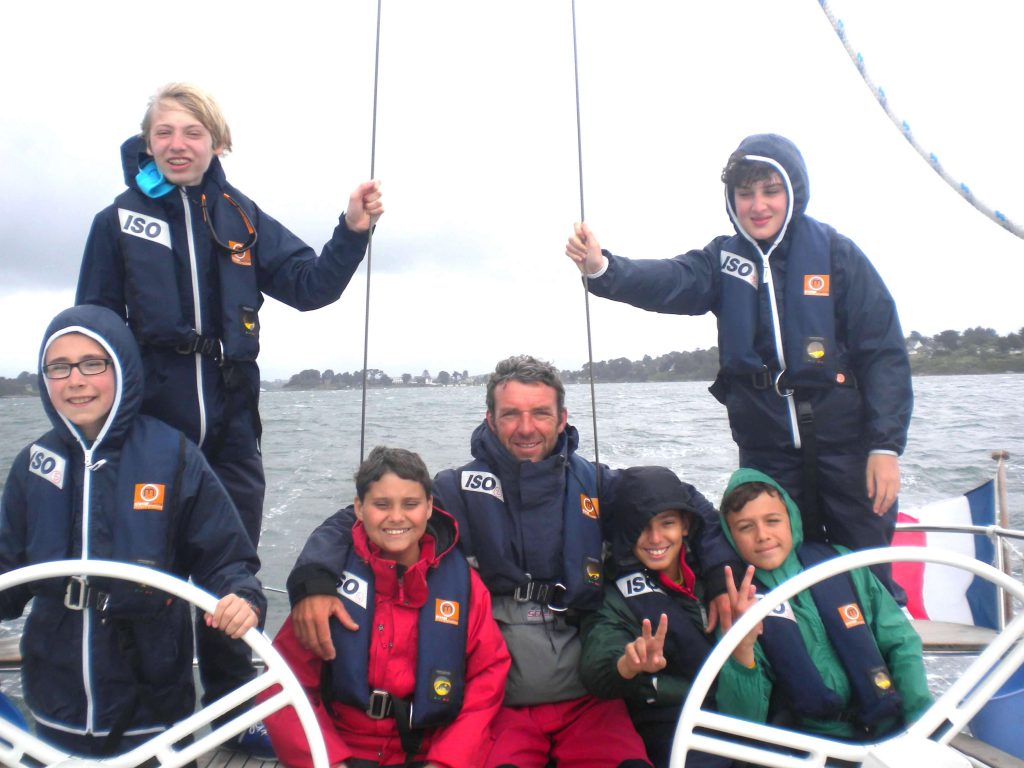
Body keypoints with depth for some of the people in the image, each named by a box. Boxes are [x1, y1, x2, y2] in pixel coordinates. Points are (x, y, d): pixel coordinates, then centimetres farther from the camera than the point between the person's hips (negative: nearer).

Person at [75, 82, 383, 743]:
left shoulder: (242, 218, 8)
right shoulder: (119, 221, 4)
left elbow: (309, 286, 2)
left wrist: (354, 233, -12)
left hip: (230, 426, 2)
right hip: (150, 424, -1)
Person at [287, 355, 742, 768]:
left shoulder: (595, 485, 3)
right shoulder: (460, 489, -2)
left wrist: (722, 576, -6)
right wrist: (314, 580, -19)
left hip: (589, 700, 2)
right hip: (498, 704, -2)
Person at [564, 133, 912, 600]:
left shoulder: (835, 253, -4)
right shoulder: (724, 259, 2)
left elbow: (883, 351, -5)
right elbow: (669, 282, -19)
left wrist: (886, 446, -11)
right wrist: (602, 268, -38)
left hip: (845, 443, -2)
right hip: (766, 452, 2)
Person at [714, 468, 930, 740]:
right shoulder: (735, 606, -3)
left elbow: (901, 643, 12)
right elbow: (743, 720, -10)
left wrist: (921, 715, -3)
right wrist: (741, 651, -27)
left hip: (890, 728, 2)